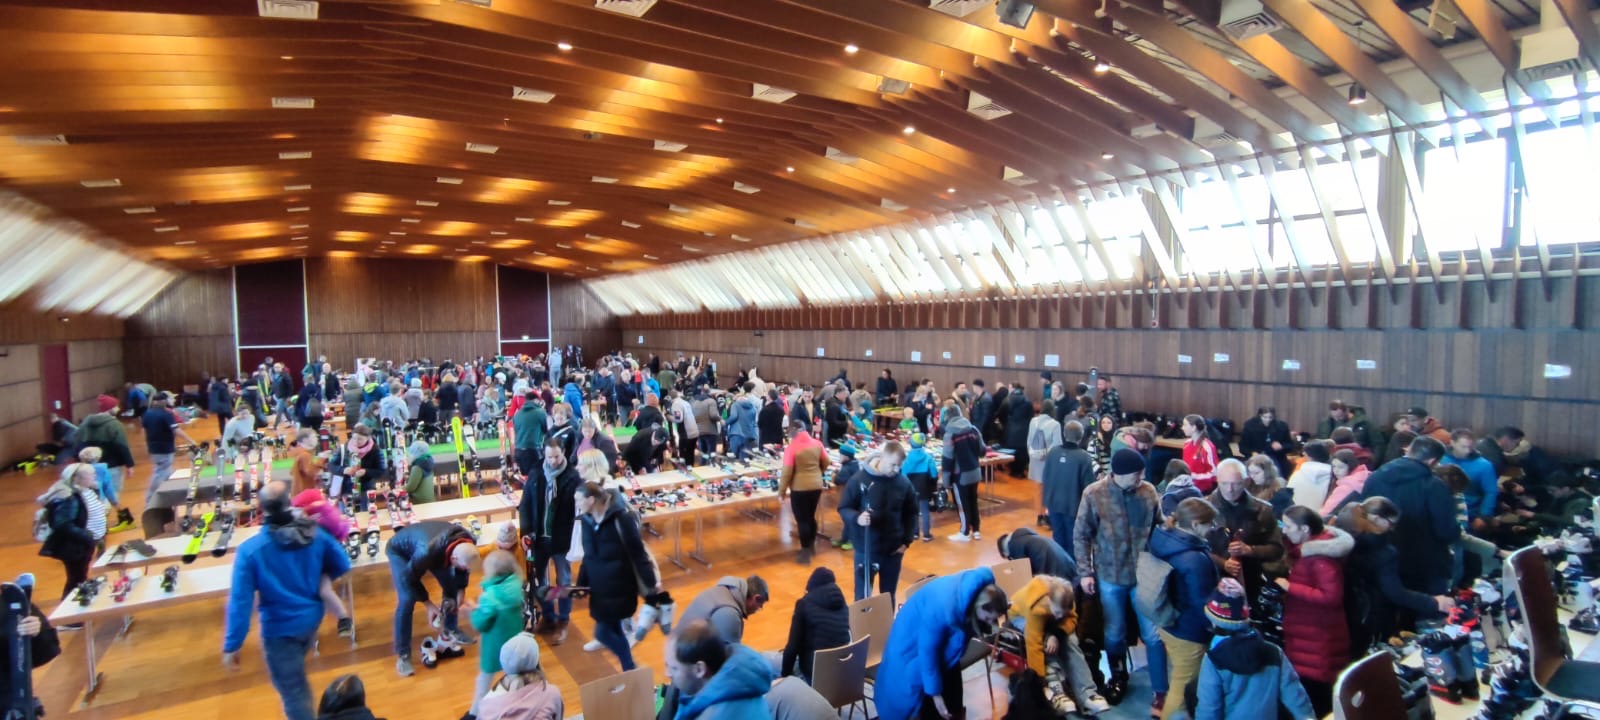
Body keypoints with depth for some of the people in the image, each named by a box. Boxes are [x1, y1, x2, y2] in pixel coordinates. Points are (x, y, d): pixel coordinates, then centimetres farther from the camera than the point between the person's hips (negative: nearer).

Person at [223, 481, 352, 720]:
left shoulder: (249, 550, -22)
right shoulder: (314, 534, -12)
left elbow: (240, 601, -21)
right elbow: (343, 565, 0)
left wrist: (231, 646, -13)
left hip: (279, 629, -5)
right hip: (312, 619, 5)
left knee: (293, 694, 10)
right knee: (296, 676, 33)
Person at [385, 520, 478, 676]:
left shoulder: (468, 542, -30)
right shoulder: (427, 552, -47)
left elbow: (463, 566, -5)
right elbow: (410, 577, -26)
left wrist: (461, 589, -12)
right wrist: (428, 603, -21)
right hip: (400, 550, -5)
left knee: (452, 586, 1)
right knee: (407, 600, -16)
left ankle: (451, 629, 24)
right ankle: (402, 655, -4)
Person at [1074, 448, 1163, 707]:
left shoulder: (1148, 491, -8)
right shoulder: (1094, 494, -13)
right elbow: (1081, 535, -6)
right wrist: (1085, 572, -8)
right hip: (1110, 577, -1)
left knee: (1154, 635, 8)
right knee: (1114, 634, 17)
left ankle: (1161, 692, 25)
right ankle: (1118, 678, 42)